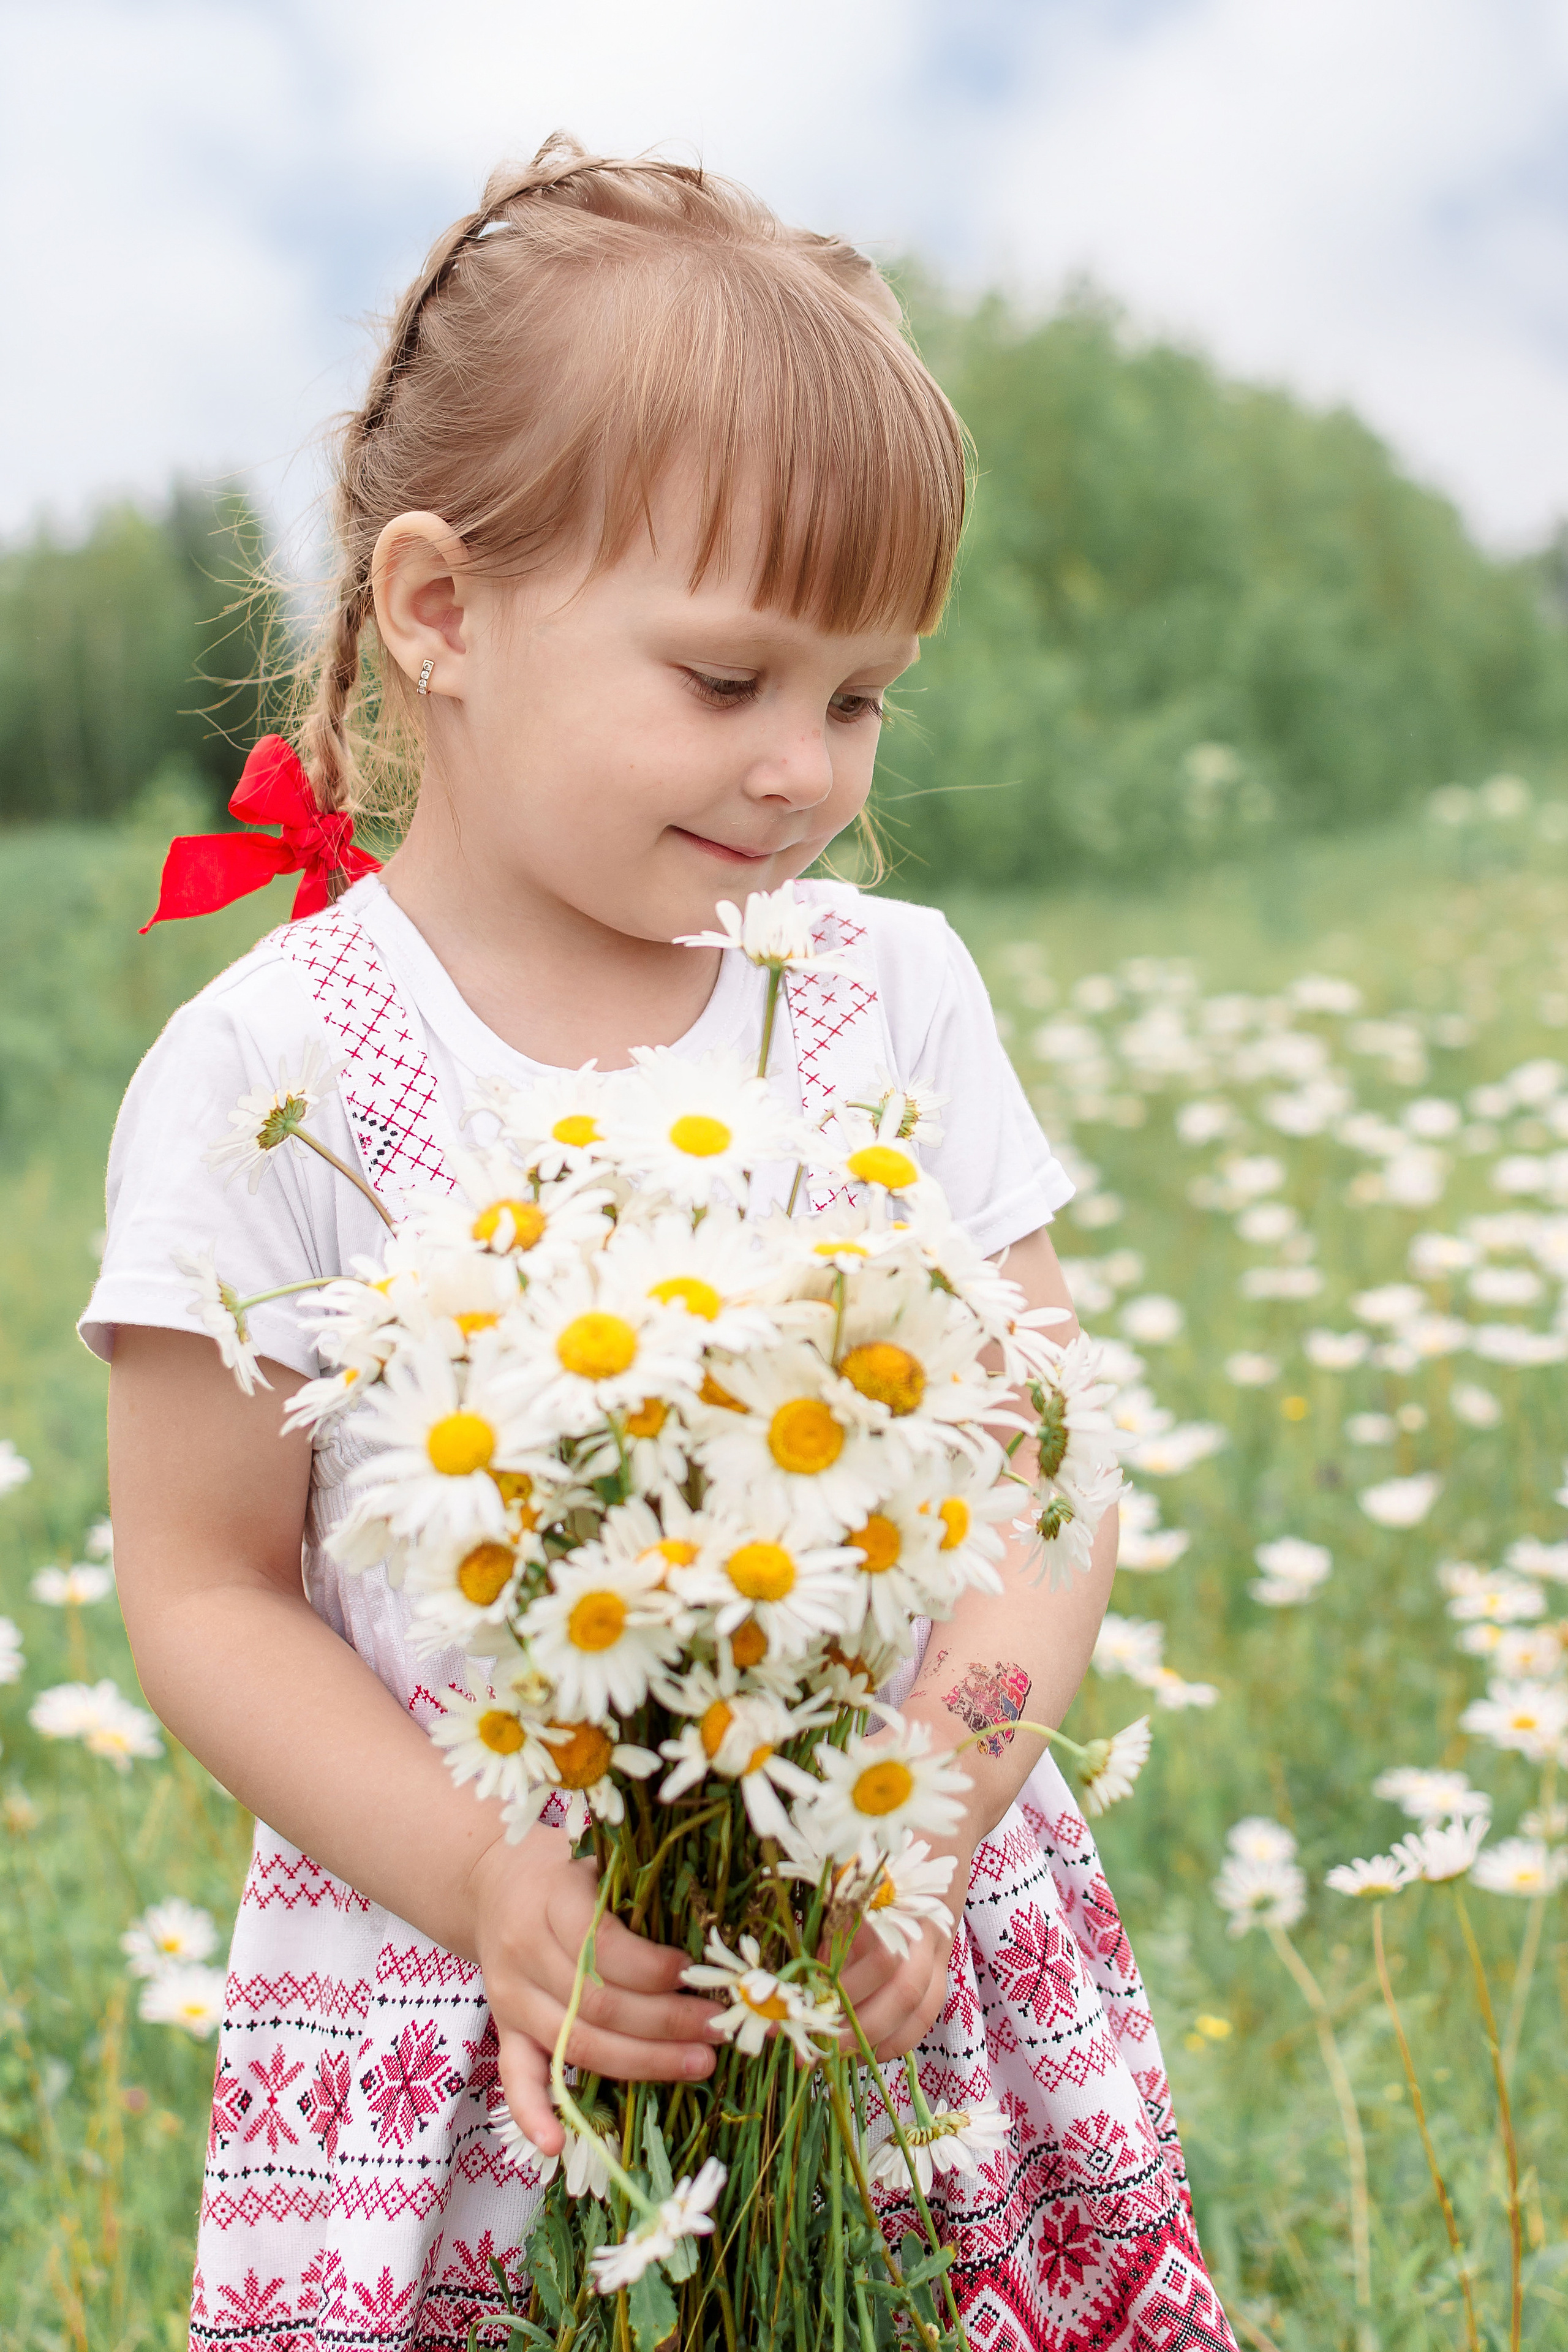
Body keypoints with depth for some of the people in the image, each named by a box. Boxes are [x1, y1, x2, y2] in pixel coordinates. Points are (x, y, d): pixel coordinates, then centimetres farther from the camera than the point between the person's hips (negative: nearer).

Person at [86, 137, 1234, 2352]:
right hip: (458, 1977, -2)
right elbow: (204, 1588, -5)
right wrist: (480, 1876, -17)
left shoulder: (898, 992, 0)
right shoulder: (269, 1076, -10)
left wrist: (957, 1781, -16)